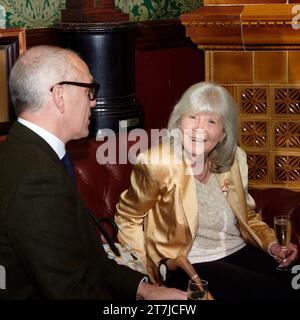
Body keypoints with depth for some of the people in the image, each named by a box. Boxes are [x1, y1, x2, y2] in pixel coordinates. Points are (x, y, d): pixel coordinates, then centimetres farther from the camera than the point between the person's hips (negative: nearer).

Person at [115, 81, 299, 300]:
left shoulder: (235, 159, 2)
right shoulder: (156, 162, -12)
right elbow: (128, 219, 0)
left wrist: (272, 245, -2)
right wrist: (151, 269, -10)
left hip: (239, 252, 6)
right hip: (189, 265, -5)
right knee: (274, 291, -23)